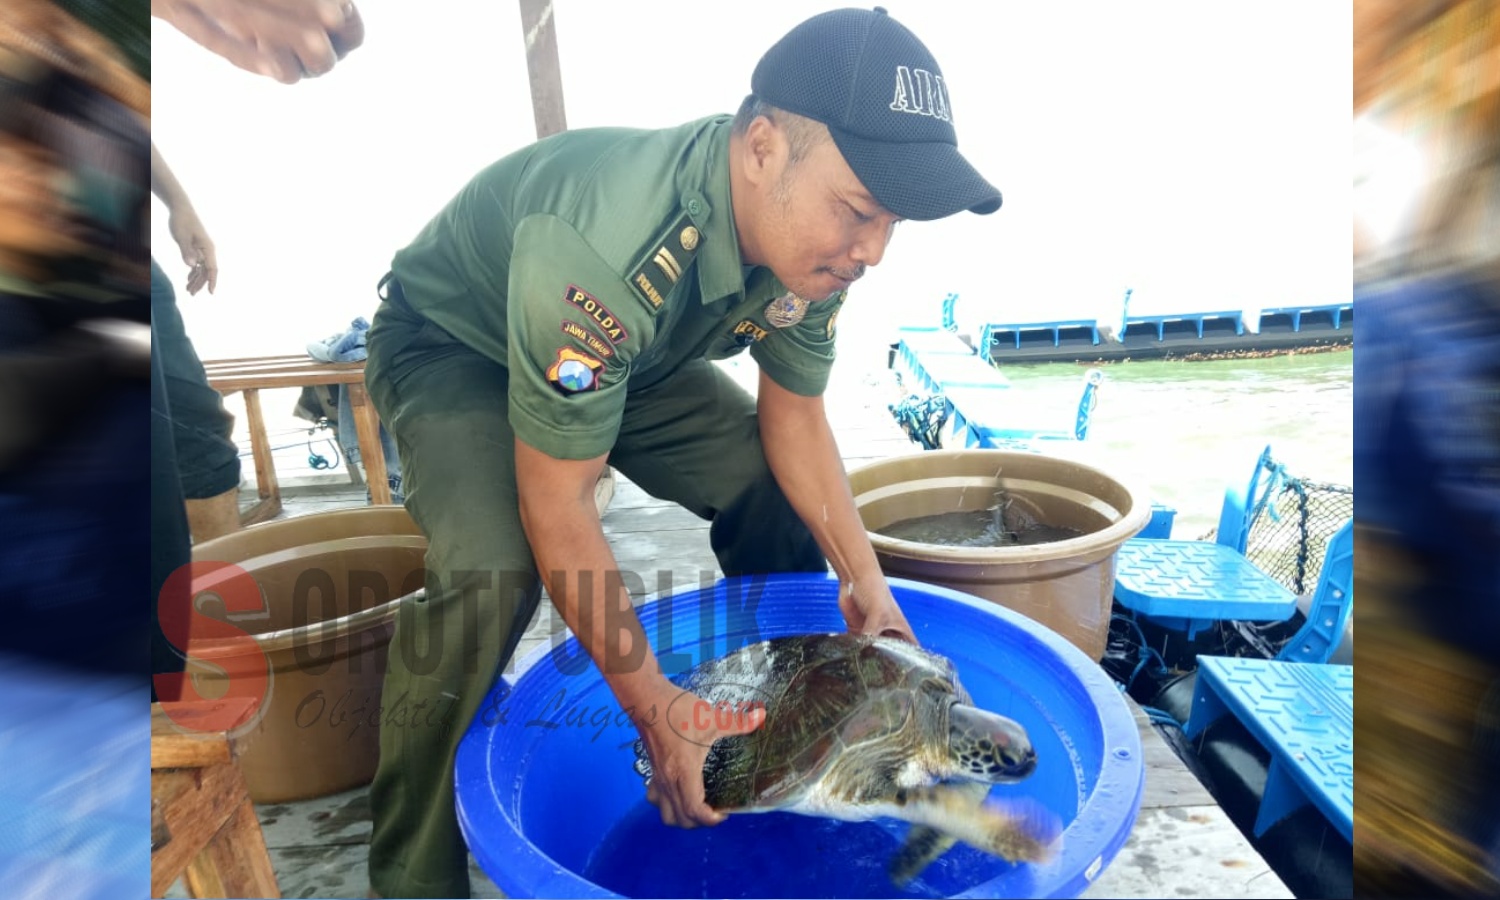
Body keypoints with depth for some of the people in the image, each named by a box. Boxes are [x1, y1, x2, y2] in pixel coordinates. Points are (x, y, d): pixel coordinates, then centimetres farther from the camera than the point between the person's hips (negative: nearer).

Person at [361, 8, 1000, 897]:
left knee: (782, 490, -9)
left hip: (634, 350, 6)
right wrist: (653, 706, -28)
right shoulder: (602, 251, -41)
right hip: (452, 343, -5)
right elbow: (557, 508, -33)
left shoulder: (808, 233, -19)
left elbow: (793, 415, -8)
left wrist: (866, 581, -14)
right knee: (491, 573, -31)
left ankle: (786, 731, 16)